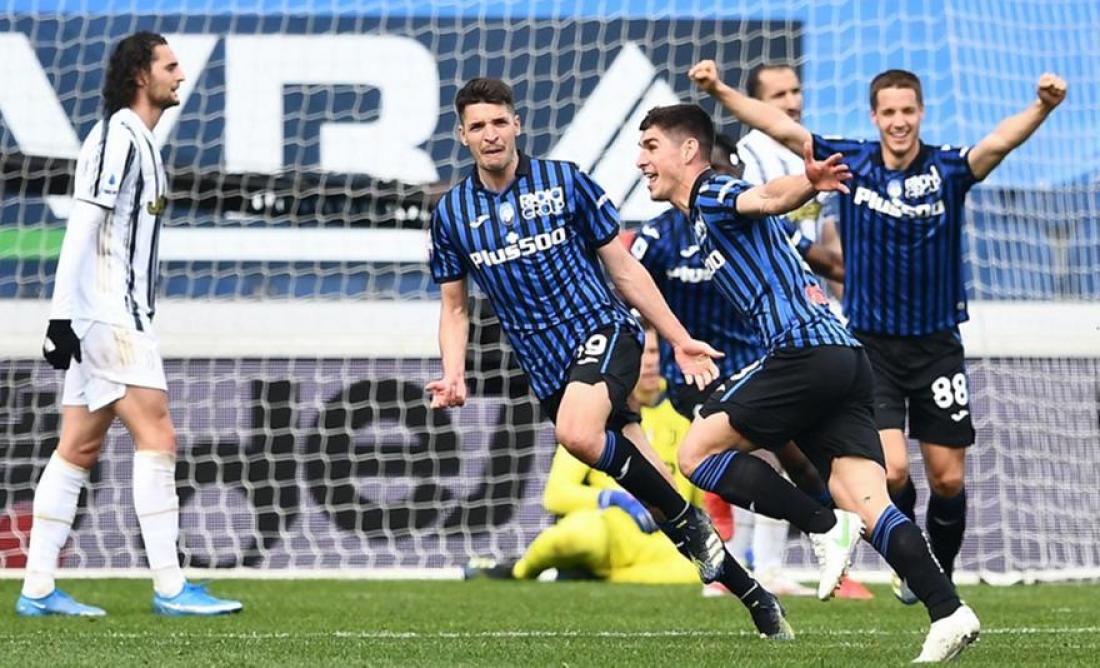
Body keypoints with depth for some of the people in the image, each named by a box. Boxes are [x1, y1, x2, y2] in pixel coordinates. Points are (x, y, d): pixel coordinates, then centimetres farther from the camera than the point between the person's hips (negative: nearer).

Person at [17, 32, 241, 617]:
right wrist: (62, 314, -22)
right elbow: (82, 226, -17)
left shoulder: (138, 140, 20)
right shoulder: (118, 136, -11)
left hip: (119, 315, 10)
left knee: (79, 449, 7)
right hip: (107, 314, -10)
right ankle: (170, 587, -11)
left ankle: (38, 590, 6)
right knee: (157, 437, -11)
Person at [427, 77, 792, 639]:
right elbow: (454, 308, 12)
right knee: (659, 498, 0)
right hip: (546, 370, 3)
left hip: (601, 331, -3)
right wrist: (453, 377, -5)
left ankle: (689, 521, -13)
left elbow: (623, 267, 2)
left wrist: (679, 340, 1)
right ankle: (756, 599, 12)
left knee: (577, 433, -35)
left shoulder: (565, 181, -3)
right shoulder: (451, 213, 4)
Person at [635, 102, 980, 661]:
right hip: (842, 359, 9)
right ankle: (948, 611, -17)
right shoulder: (702, 216, 29)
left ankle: (825, 527, -8)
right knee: (866, 504, -3)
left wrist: (808, 183, -43)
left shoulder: (712, 195, 0)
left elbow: (768, 197, -23)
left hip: (804, 352, -9)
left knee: (697, 452, -1)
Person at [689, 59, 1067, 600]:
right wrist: (720, 91, -18)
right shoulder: (851, 162, -3)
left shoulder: (947, 169, -7)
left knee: (948, 478, 4)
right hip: (871, 345, 0)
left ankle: (942, 575, 28)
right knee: (891, 468, -14)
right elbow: (783, 128, -7)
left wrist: (1043, 107, -45)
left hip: (937, 346, 0)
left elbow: (998, 142, -26)